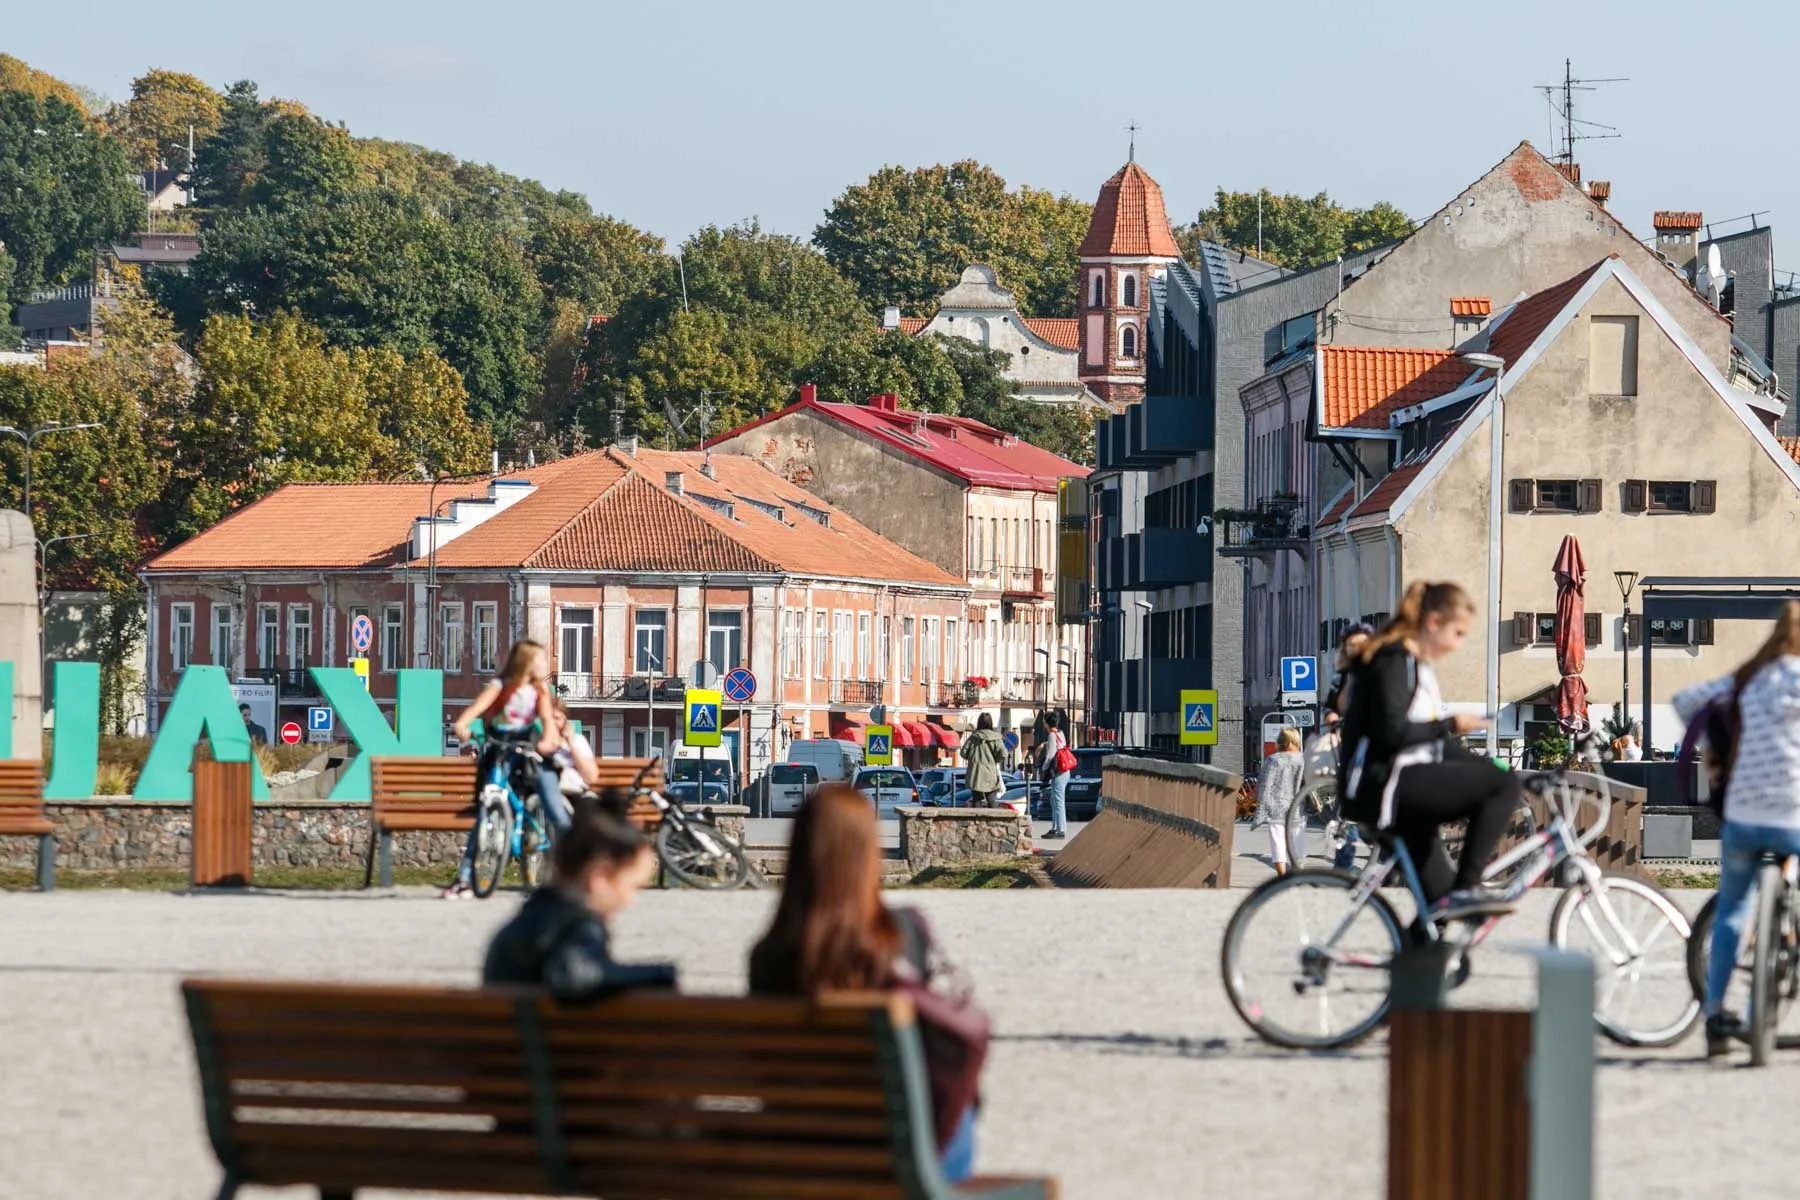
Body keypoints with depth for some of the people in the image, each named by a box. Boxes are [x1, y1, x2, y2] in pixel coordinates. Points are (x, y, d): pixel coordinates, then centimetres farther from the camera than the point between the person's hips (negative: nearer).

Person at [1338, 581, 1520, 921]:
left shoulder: (1418, 664, 21)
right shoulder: (1393, 660, -10)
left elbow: (1428, 738, 24)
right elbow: (1392, 731, -21)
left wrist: (1487, 766, 15)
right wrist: (1450, 725, -13)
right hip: (1382, 784, -10)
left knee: (1439, 901, 8)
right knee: (1504, 785, -19)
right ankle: (1466, 889, -21)